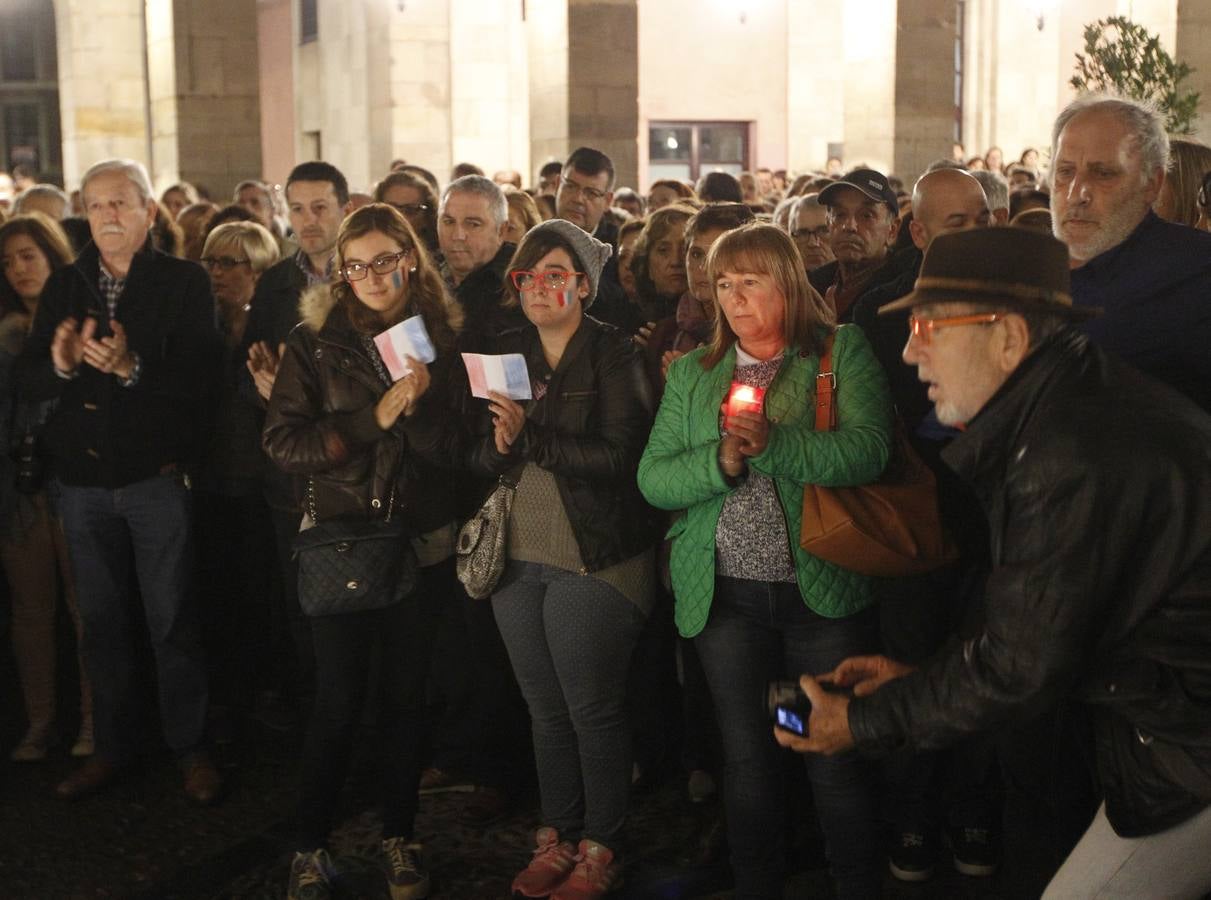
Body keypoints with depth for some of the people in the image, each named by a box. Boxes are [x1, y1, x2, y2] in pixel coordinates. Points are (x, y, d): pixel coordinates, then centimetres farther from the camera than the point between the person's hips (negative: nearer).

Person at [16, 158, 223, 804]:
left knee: (172, 620, 3)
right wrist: (59, 364, -20)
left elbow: (199, 376, -15)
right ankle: (111, 745, 26)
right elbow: (25, 381, 2)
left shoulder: (183, 282, -4)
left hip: (155, 477, -4)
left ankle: (190, 748, 17)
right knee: (101, 620, 13)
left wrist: (132, 368, -31)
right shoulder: (64, 287, 8)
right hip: (82, 479, 4)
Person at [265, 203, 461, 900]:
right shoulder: (316, 341, -1)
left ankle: (400, 836, 27)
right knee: (339, 703, 3)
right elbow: (283, 441, -10)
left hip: (416, 538, 2)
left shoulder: (444, 337, 4)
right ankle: (312, 844, 20)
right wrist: (375, 418, -19)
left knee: (408, 697, 10)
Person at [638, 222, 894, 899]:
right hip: (724, 593, 3)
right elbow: (653, 480, 3)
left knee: (837, 762, 2)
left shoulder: (844, 353, 1)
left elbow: (868, 452, -14)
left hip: (823, 588, -3)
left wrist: (773, 444, -26)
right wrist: (722, 461, -16)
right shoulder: (692, 373, 11)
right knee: (748, 759, 13)